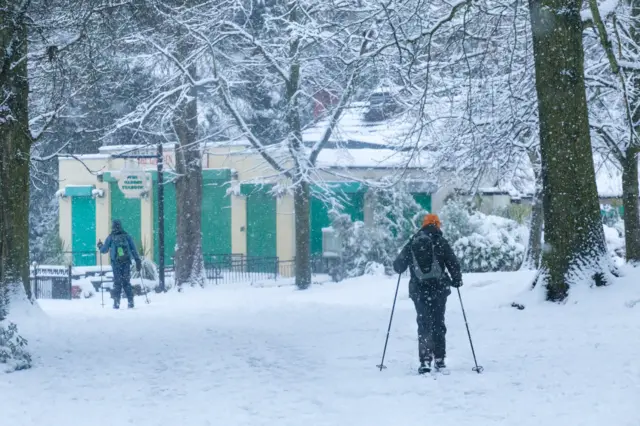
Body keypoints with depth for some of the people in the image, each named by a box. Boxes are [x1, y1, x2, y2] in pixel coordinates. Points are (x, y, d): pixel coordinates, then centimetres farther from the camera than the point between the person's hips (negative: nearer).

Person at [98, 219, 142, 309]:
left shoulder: (110, 237, 1)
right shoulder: (127, 236, 5)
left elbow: (104, 250, 9)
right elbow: (133, 249, 3)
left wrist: (100, 245, 30)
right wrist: (138, 261, 5)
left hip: (116, 262, -1)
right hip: (126, 262, 1)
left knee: (117, 283, 2)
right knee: (126, 282, 8)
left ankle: (116, 303, -4)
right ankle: (130, 301, 2)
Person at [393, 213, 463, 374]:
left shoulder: (412, 243, 5)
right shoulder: (440, 241, -3)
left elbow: (398, 266, 11)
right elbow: (453, 263, -7)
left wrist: (399, 268, 35)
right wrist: (457, 279, 10)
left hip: (418, 290, 1)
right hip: (438, 288, -1)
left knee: (424, 325, 3)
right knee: (438, 323, 9)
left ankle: (425, 361, -9)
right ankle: (439, 360, 9)